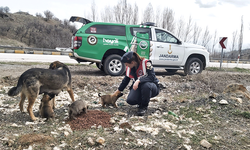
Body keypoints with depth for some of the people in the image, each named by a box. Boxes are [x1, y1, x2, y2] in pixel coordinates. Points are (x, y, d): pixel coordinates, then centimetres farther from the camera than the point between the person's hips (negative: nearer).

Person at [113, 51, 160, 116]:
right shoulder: (129, 68, -1)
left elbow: (152, 77, -29)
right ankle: (141, 102, 12)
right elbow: (125, 80, 13)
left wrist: (139, 80, -40)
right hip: (137, 87, 5)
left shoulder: (146, 63, -20)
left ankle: (144, 106, -14)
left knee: (146, 85, -40)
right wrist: (118, 90, 18)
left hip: (152, 87, -4)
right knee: (130, 100, -24)